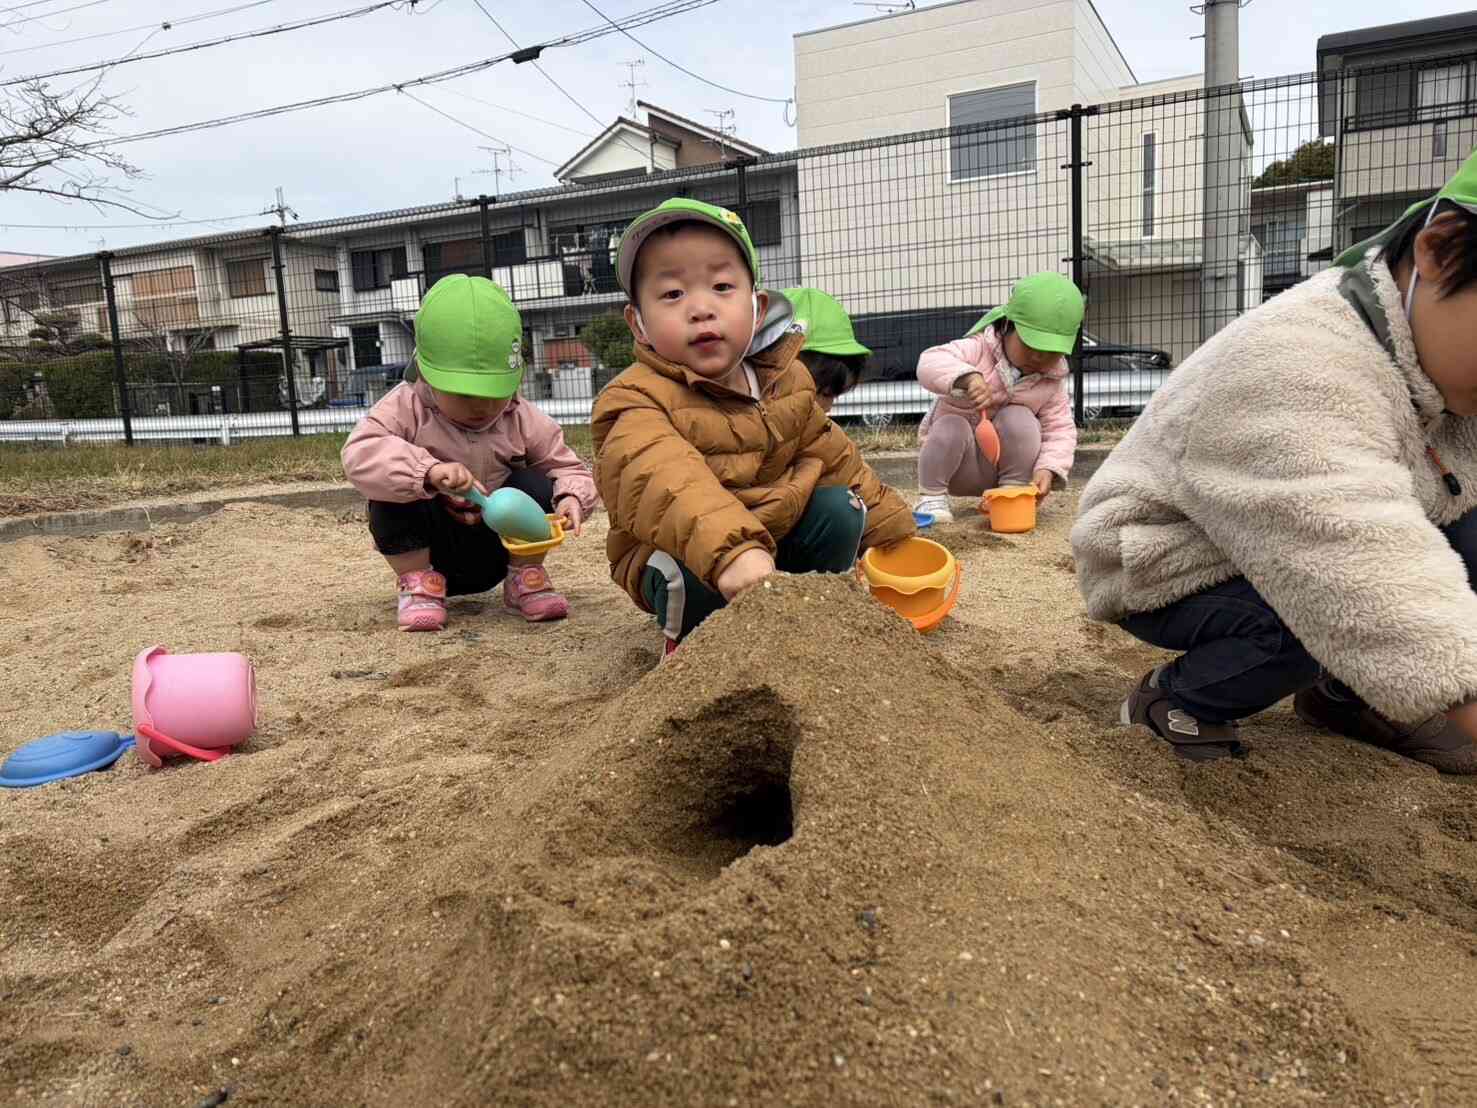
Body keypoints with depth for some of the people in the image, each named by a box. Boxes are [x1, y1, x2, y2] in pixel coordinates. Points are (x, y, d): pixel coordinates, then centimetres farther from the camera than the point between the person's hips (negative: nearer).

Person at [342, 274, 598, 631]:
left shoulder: (522, 419, -8)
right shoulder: (407, 408, -15)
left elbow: (568, 469, -3)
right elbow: (359, 454, -31)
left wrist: (571, 498, -29)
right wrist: (428, 470, -47)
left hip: (494, 552, 2)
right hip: (427, 547, -2)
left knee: (536, 484, -20)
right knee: (393, 494, -27)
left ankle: (526, 576, -1)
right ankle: (418, 582, -10)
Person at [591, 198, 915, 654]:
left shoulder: (786, 382, -3)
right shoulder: (639, 401, -25)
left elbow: (831, 457, 11)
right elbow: (667, 487, -45)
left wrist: (890, 528, 15)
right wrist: (732, 551, -62)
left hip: (775, 530, 6)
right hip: (682, 551, -5)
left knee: (840, 510, -8)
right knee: (693, 575, -34)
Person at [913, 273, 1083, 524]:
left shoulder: (1052, 380, -7)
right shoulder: (979, 349, -19)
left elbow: (1060, 429, -8)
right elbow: (929, 363, -35)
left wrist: (1048, 469, -27)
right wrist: (966, 376, -54)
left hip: (1002, 465, 2)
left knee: (1019, 418, -25)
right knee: (951, 427, -33)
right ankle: (931, 496, -15)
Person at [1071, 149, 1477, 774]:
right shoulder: (1295, 373, -35)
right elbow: (1379, 579, -46)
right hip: (1165, 574, -8)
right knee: (1354, 606, -32)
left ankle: (1343, 696, 8)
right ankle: (1175, 701, -7)